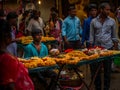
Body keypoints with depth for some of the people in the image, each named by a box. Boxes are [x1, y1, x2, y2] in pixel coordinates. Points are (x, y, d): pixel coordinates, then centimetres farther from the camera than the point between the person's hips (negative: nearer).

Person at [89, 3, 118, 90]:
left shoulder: (112, 21, 3)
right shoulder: (93, 21, 3)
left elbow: (114, 36, 7)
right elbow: (91, 36, 6)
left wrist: (115, 48, 2)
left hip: (108, 48, 0)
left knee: (107, 70, 5)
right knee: (95, 69, 5)